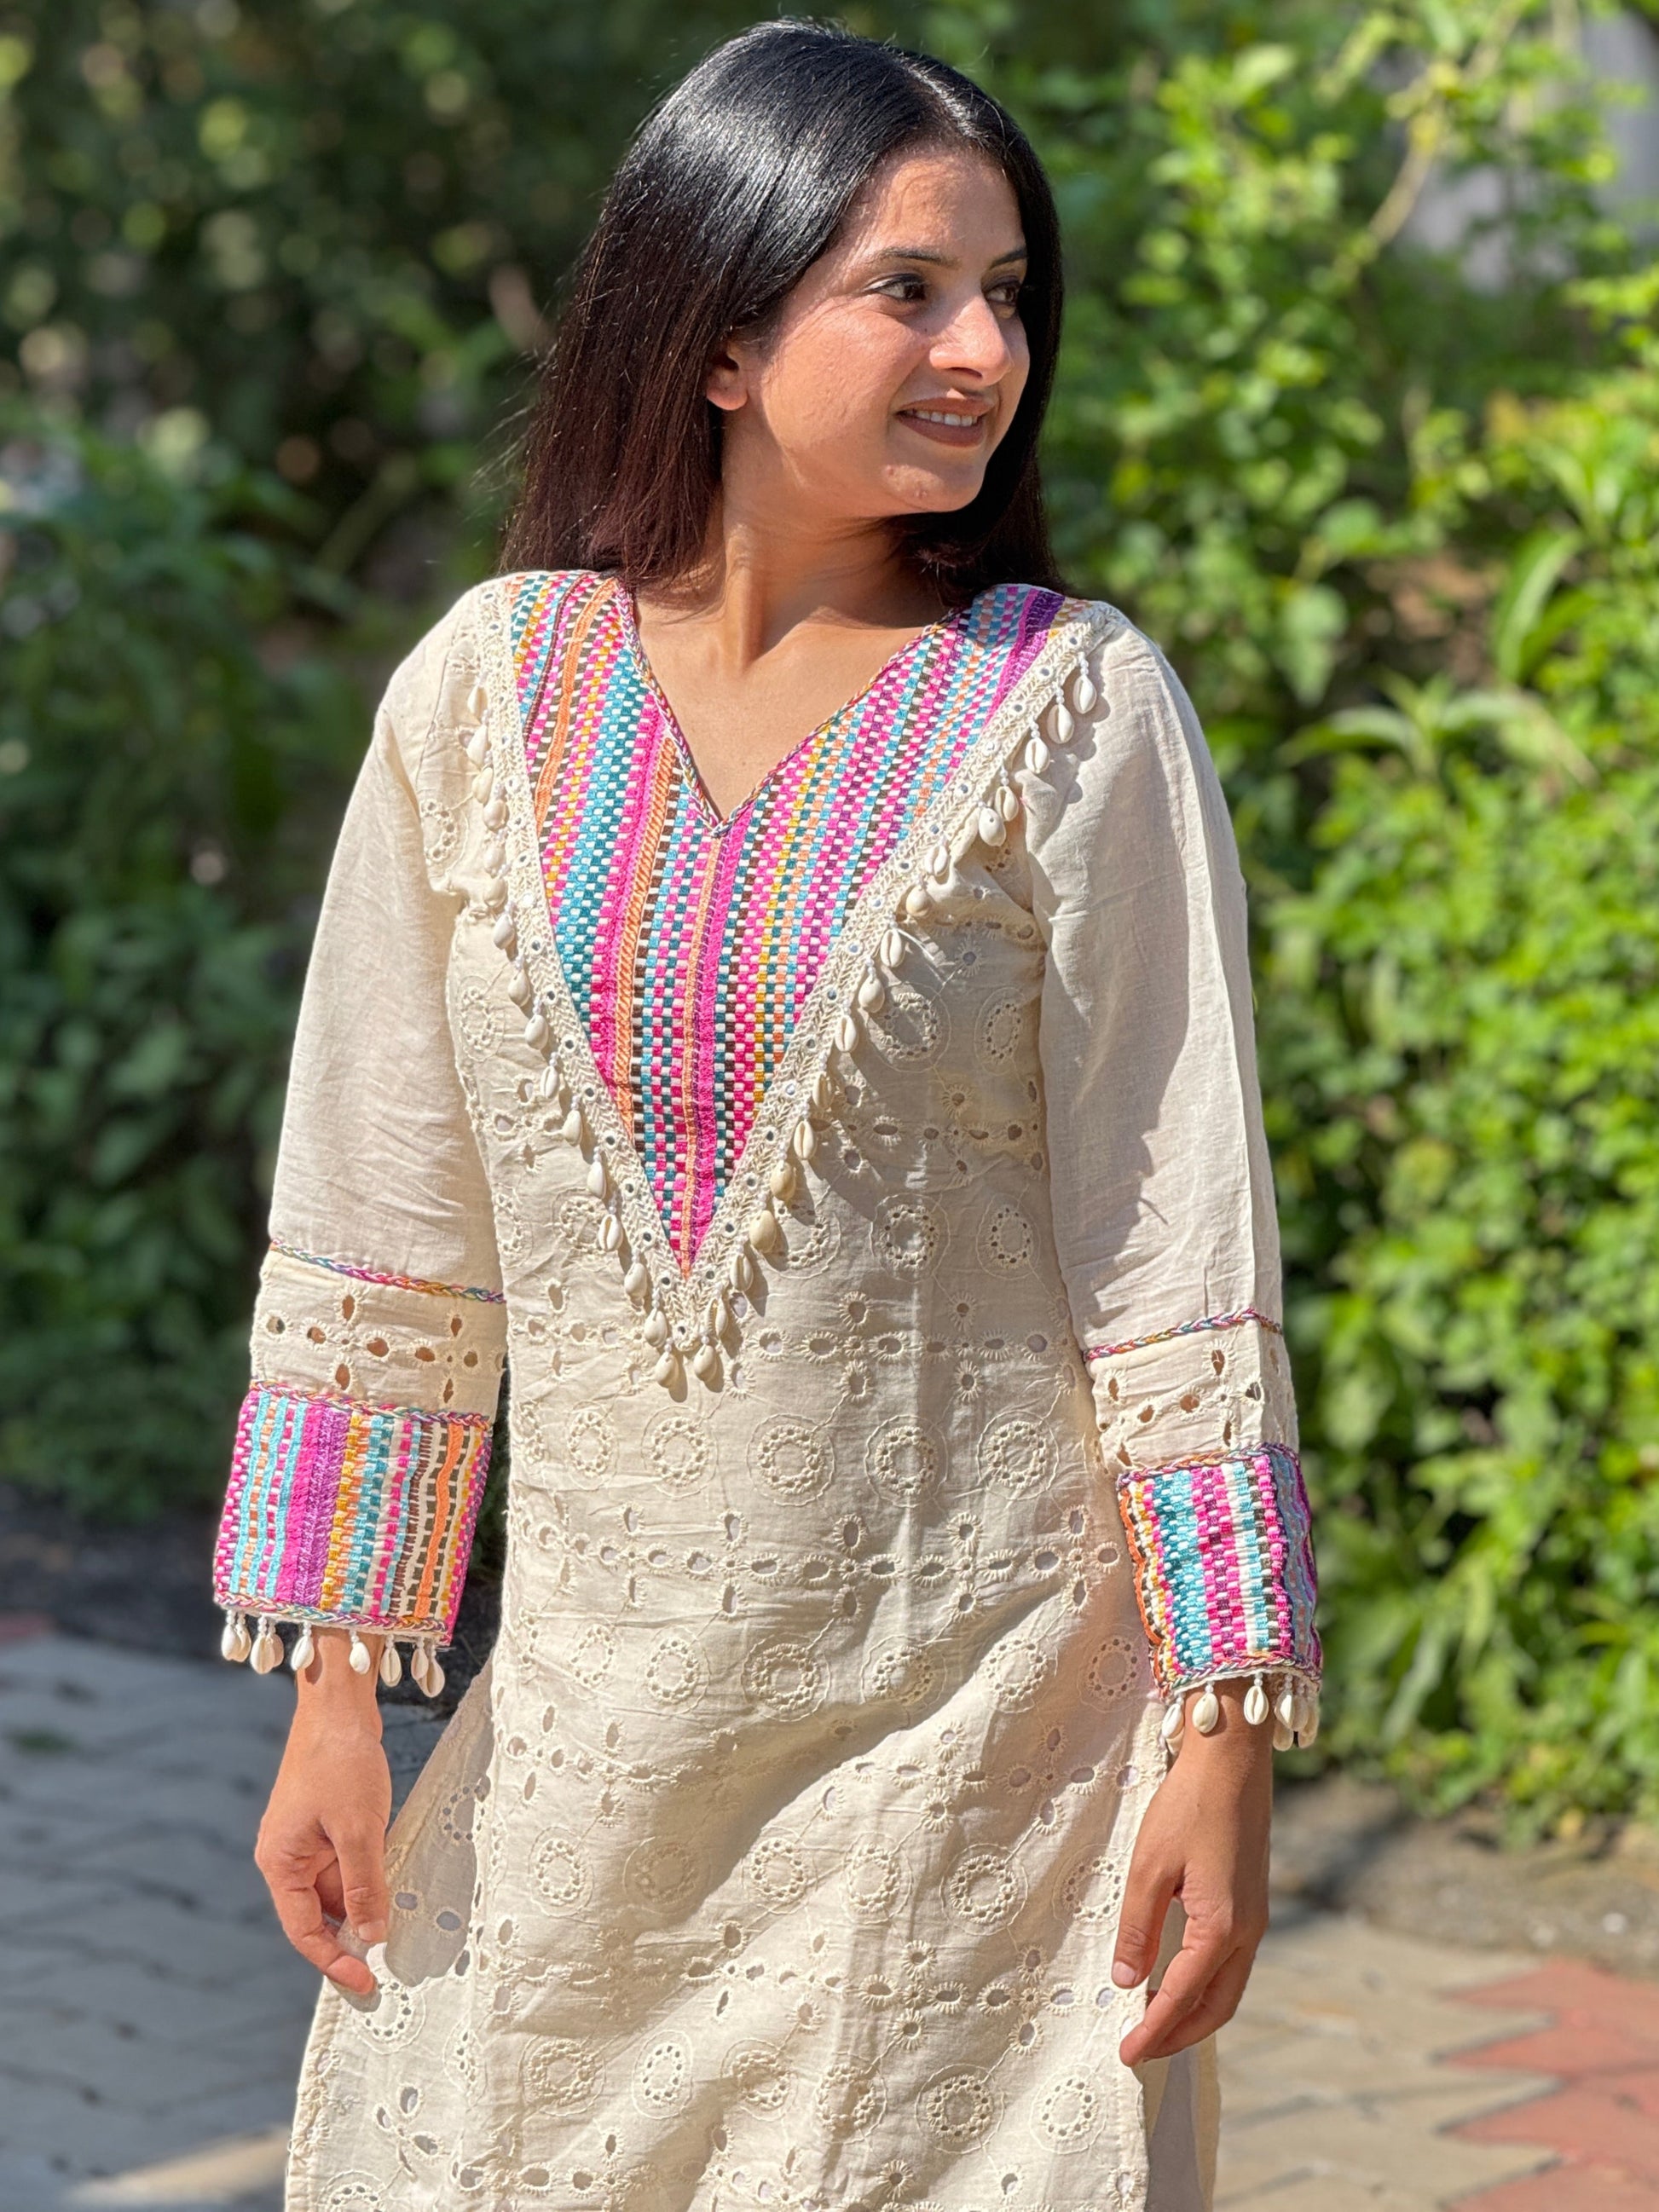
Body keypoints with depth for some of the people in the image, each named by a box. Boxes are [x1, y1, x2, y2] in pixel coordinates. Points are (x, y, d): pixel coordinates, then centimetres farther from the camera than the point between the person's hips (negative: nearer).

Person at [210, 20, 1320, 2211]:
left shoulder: (1077, 711, -5)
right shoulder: (490, 691, 0)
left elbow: (1181, 1251, -6)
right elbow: (380, 1228, 4)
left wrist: (1227, 1735, -9)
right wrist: (335, 1691, 4)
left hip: (975, 1711, -2)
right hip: (590, 1713, 2)